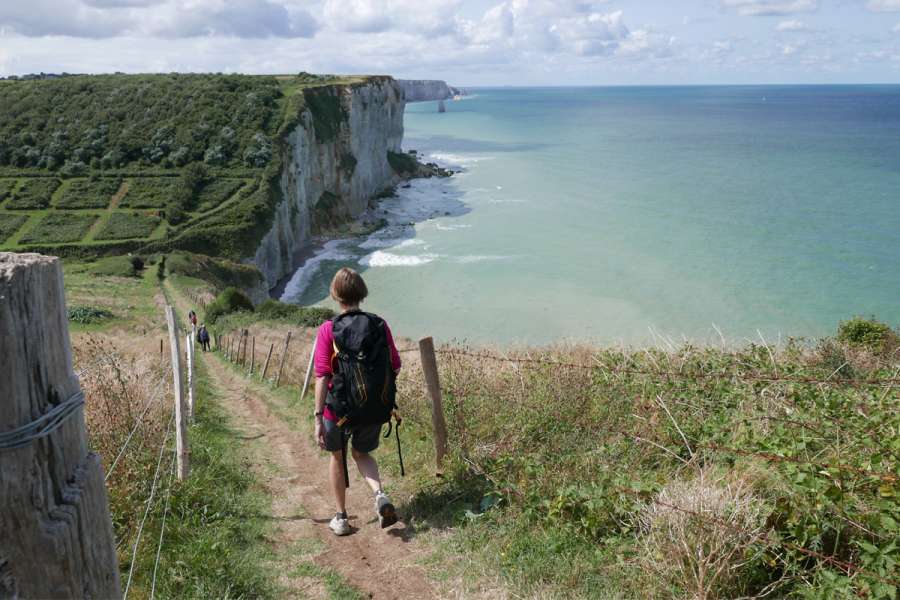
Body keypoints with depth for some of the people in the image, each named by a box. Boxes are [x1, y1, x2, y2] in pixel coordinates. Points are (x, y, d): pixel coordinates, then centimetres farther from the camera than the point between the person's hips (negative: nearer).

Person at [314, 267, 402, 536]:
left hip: (339, 408, -2)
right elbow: (395, 367, 0)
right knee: (362, 454, 26)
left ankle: (341, 517, 31)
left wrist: (318, 417, -15)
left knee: (337, 456, 23)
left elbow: (323, 376, -17)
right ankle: (380, 494, -1)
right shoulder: (380, 325, -5)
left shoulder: (328, 330, -13)